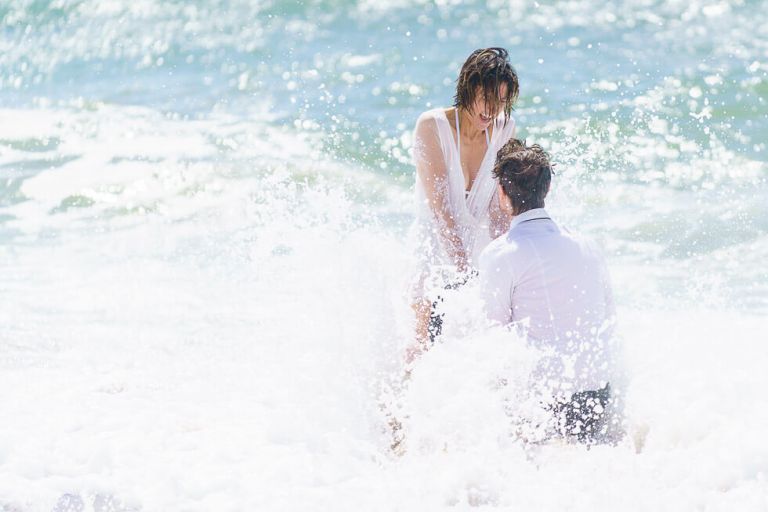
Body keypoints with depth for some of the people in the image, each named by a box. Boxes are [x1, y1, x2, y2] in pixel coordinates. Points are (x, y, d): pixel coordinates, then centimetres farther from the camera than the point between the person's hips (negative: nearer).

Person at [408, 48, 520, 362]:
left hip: (481, 255, 4)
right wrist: (463, 265, -28)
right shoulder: (432, 126, -13)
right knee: (429, 343, -15)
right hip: (437, 255, -4)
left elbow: (502, 205, -1)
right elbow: (438, 205, -19)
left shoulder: (505, 129, 1)